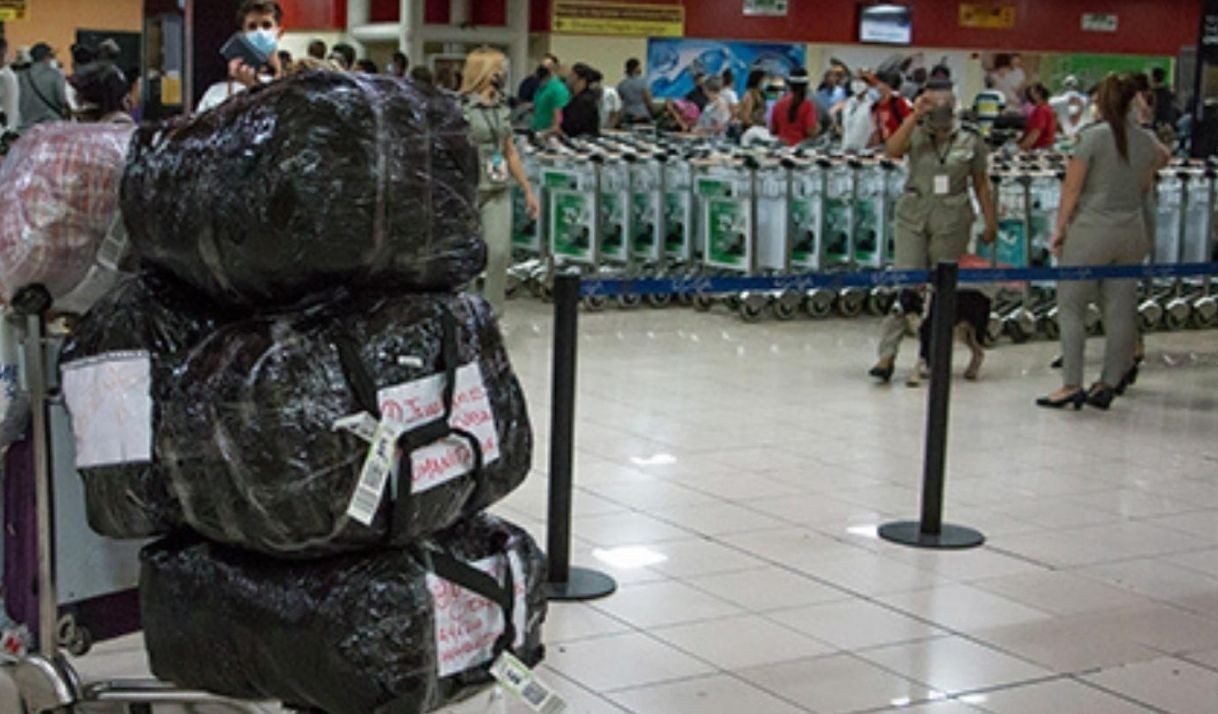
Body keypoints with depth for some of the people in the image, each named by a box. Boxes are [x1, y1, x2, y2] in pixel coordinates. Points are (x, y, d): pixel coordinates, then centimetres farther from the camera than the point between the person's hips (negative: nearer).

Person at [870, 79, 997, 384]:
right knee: (906, 284, -8)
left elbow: (981, 183, 7)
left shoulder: (970, 139, 2)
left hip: (951, 219, 0)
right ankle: (887, 356, -9)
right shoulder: (916, 132, 1)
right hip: (913, 214, 0)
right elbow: (892, 151, -18)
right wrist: (914, 116, -21)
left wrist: (990, 222, 7)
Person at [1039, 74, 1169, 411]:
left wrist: (1060, 228, 0)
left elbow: (1072, 188, -8)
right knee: (1120, 311, 7)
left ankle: (1071, 384, -4)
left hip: (1091, 230, -5)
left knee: (1071, 307, 1)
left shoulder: (1093, 136, -9)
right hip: (1132, 229, 5)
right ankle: (1108, 384, 11)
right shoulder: (1147, 140, 6)